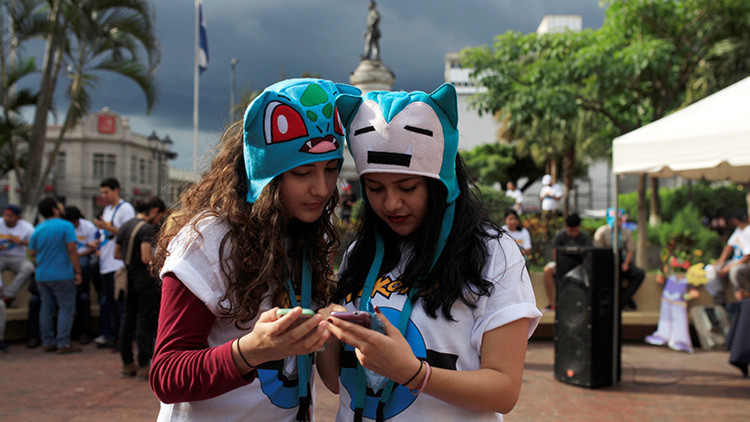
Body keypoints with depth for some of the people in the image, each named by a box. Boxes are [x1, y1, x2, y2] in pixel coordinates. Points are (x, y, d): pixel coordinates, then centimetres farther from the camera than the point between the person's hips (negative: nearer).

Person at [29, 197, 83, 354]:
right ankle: (63, 343, -4)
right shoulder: (66, 226, -9)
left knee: (46, 308, 12)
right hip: (62, 275, -6)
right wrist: (78, 272, -10)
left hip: (42, 275, 6)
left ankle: (47, 342, 16)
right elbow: (72, 250, -14)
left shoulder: (37, 229, 7)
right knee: (66, 308, 0)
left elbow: (32, 252, 12)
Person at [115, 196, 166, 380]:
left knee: (128, 320, 13)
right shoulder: (147, 229, -16)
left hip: (128, 280, 8)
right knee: (145, 321, -2)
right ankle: (144, 366, 2)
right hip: (145, 281, -8)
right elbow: (146, 258, -25)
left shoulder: (126, 226, 11)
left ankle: (127, 364, 21)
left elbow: (117, 253, 18)